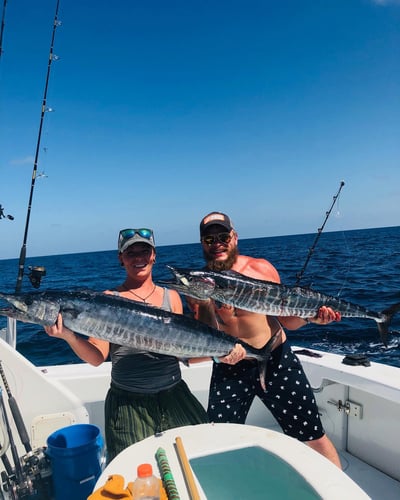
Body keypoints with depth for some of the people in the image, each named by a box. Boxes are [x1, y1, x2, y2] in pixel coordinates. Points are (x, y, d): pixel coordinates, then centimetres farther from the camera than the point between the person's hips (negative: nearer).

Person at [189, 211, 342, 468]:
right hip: (229, 369, 1)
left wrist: (310, 316, -18)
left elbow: (286, 319, 2)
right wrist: (205, 305, -24)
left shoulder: (260, 268, -4)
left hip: (276, 360, 0)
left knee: (312, 437, 5)